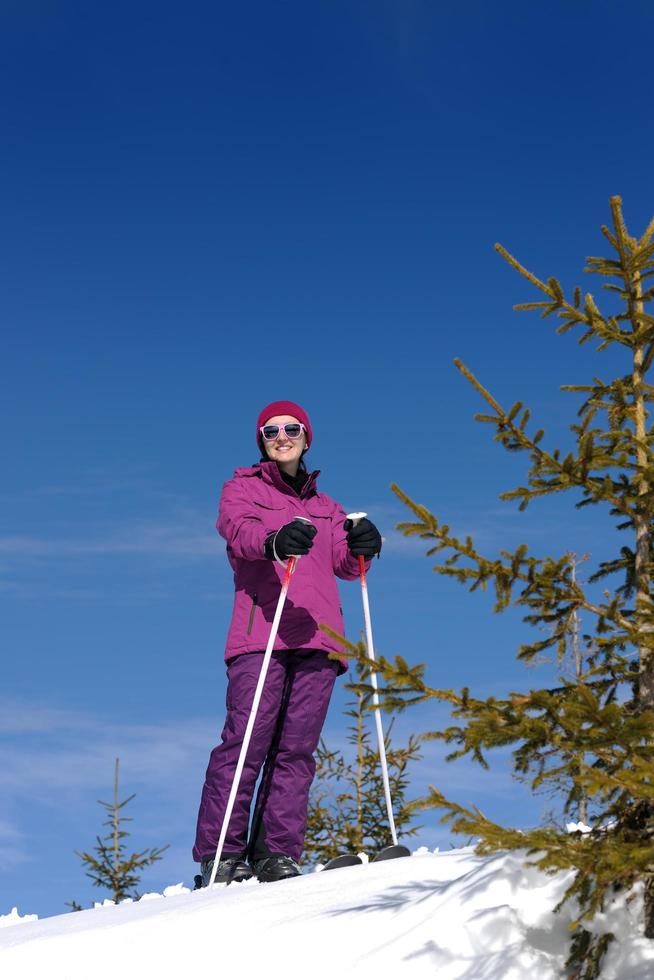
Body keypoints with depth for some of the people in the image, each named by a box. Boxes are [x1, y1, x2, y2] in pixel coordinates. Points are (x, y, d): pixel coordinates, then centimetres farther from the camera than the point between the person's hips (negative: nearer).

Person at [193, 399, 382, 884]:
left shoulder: (326, 507, 28)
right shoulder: (243, 487, 16)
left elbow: (343, 562, 14)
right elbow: (237, 529, -7)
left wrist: (361, 547, -11)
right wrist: (275, 540, -30)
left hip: (316, 636, 4)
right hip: (261, 631, -4)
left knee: (297, 747, -4)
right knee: (247, 741, -12)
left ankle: (278, 853, -4)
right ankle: (220, 855, -11)